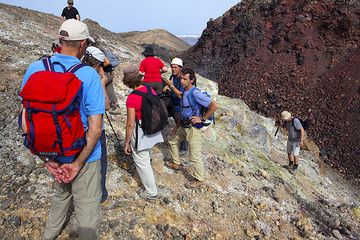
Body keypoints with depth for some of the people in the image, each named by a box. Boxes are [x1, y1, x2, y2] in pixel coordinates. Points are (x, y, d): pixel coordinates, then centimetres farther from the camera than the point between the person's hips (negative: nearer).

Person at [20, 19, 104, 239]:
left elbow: (26, 120, -5)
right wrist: (78, 164, -12)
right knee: (87, 209, 11)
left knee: (61, 192, 32)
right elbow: (95, 128, -21)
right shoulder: (89, 75, -19)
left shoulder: (36, 68, -7)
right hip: (83, 156, -5)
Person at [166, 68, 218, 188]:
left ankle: (199, 180, 18)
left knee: (195, 156, 0)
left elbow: (214, 105, -26)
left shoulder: (195, 93, -22)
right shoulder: (184, 92, 7)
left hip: (193, 128, -10)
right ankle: (176, 164, 45)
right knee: (172, 141, 26)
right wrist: (177, 127, 21)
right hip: (183, 126, 10)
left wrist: (202, 119, -21)